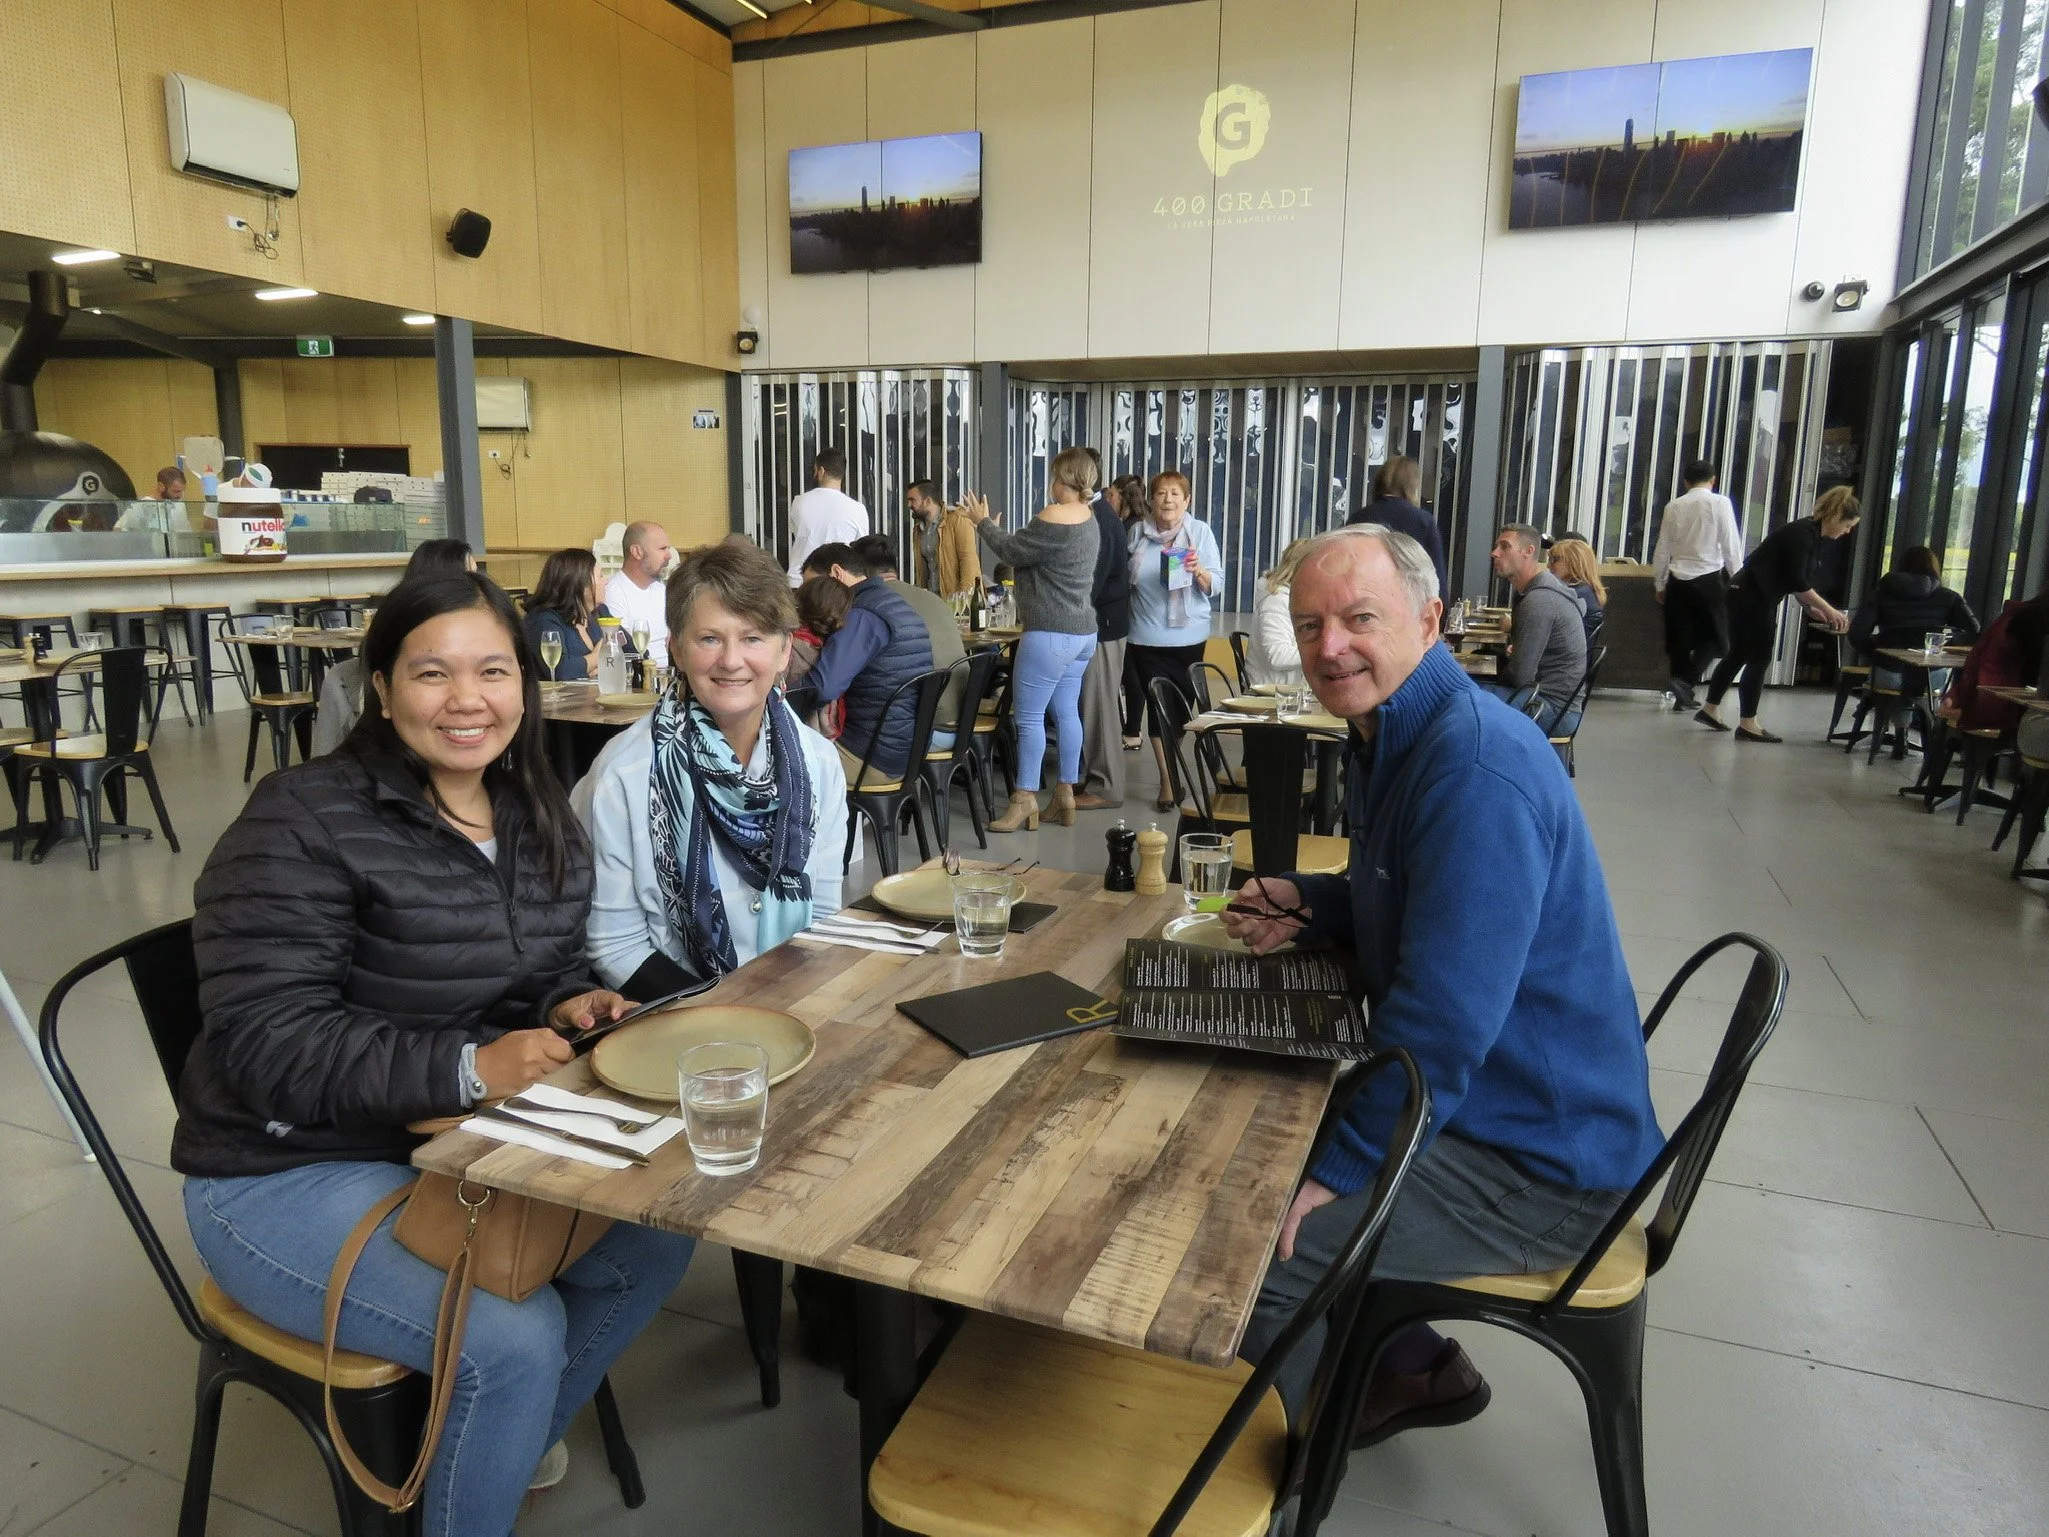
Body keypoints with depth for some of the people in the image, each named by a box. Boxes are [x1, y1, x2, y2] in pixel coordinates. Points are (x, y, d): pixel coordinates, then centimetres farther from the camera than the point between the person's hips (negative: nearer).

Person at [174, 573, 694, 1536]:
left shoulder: (543, 821, 1)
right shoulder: (303, 825, -19)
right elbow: (270, 1047, -23)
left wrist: (569, 1004, -9)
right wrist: (466, 1068, -33)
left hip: (463, 1139, 7)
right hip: (292, 1172, -7)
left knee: (654, 1242, -1)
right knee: (517, 1337, -22)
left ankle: (504, 1441, 24)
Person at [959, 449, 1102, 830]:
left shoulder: (1054, 517, -17)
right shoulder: (1087, 517, 12)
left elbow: (1013, 552, -7)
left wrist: (982, 522, 7)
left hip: (1050, 634, -10)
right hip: (1082, 631, 10)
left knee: (1028, 715, -4)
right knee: (1065, 712, 12)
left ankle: (1025, 800, 0)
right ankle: (1065, 795, 16)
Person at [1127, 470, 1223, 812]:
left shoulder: (1200, 532, 0)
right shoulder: (1138, 532, 5)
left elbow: (1214, 585, -3)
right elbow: (1125, 578, 17)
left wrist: (1199, 571, -22)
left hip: (1189, 635, 0)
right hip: (1148, 636, 0)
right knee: (1158, 706, -2)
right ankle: (1168, 780, 4)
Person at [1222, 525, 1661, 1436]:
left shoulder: (1478, 770, -27)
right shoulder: (1392, 732, 5)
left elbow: (1445, 1020, -30)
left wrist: (1335, 1171, -20)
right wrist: (1306, 902, 0)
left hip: (1539, 1165, -10)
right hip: (1488, 1104, 10)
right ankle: (1411, 1367, 31)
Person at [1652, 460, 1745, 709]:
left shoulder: (1673, 506, 4)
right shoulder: (1720, 503, -5)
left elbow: (1662, 549, 8)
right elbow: (1731, 545, -7)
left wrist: (1660, 584, 17)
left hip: (1678, 580, 3)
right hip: (1710, 578, -3)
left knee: (1681, 638, 9)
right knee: (1714, 635, 9)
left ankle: (1683, 696, 14)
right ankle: (1686, 680, -11)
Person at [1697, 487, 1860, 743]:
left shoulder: (1813, 534, 9)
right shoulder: (1802, 533, -19)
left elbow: (1798, 580, 15)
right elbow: (1796, 582, -20)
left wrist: (1812, 609, 8)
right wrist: (1829, 609, -13)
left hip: (1753, 597, 9)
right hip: (1751, 597, -9)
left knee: (1740, 654, 14)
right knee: (1759, 658, -4)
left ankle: (1710, 709, 22)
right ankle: (1748, 724, 1)